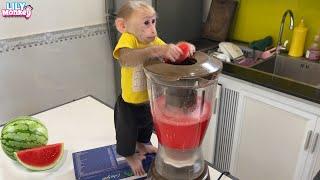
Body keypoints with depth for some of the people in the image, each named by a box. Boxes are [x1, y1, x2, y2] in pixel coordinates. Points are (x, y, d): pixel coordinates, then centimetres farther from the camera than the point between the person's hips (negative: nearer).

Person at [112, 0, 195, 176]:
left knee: (147, 125, 32)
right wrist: (158, 50, -62)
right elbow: (125, 59, -51)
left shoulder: (154, 40, -9)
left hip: (149, 100, 6)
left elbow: (169, 54, -12)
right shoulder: (128, 39, -30)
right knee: (127, 133, 19)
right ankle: (129, 155, 50)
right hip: (129, 103, -6)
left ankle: (142, 145, 63)